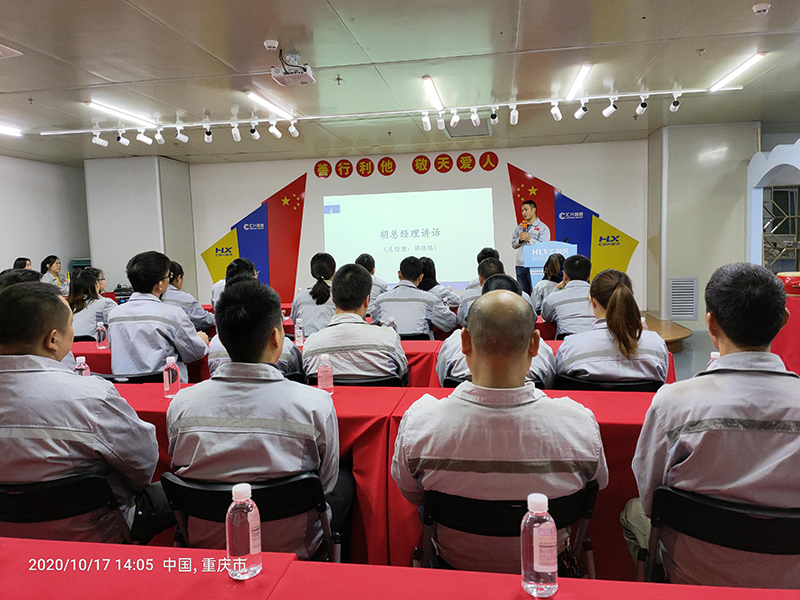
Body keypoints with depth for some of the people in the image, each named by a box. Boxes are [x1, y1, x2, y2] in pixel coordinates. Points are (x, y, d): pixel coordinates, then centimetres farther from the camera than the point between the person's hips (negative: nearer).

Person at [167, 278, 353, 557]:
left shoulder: (180, 403, -15)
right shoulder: (316, 405, -24)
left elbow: (180, 471, 2)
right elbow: (325, 485, -8)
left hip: (204, 547, 4)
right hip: (290, 546, -3)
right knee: (345, 481, 23)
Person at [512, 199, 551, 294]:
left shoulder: (543, 227, 1)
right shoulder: (519, 227, 17)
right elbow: (513, 244, 16)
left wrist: (529, 239, -11)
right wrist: (519, 240, -4)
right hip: (520, 266, 5)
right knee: (522, 293, 8)